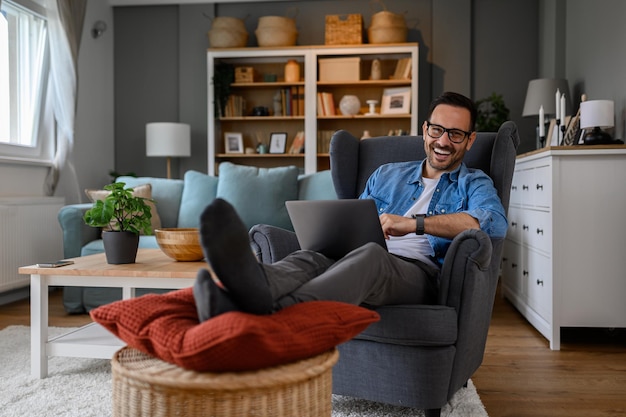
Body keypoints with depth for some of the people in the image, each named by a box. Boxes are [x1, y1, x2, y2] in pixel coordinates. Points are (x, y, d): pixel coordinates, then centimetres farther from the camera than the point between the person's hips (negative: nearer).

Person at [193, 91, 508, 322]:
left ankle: (272, 309, -65)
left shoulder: (474, 184, 17)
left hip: (420, 272, -3)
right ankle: (253, 284, -65)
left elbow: (496, 223, -7)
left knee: (369, 255, -38)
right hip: (363, 267, 4)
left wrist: (413, 223, -15)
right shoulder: (386, 176, 29)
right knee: (309, 257, -30)